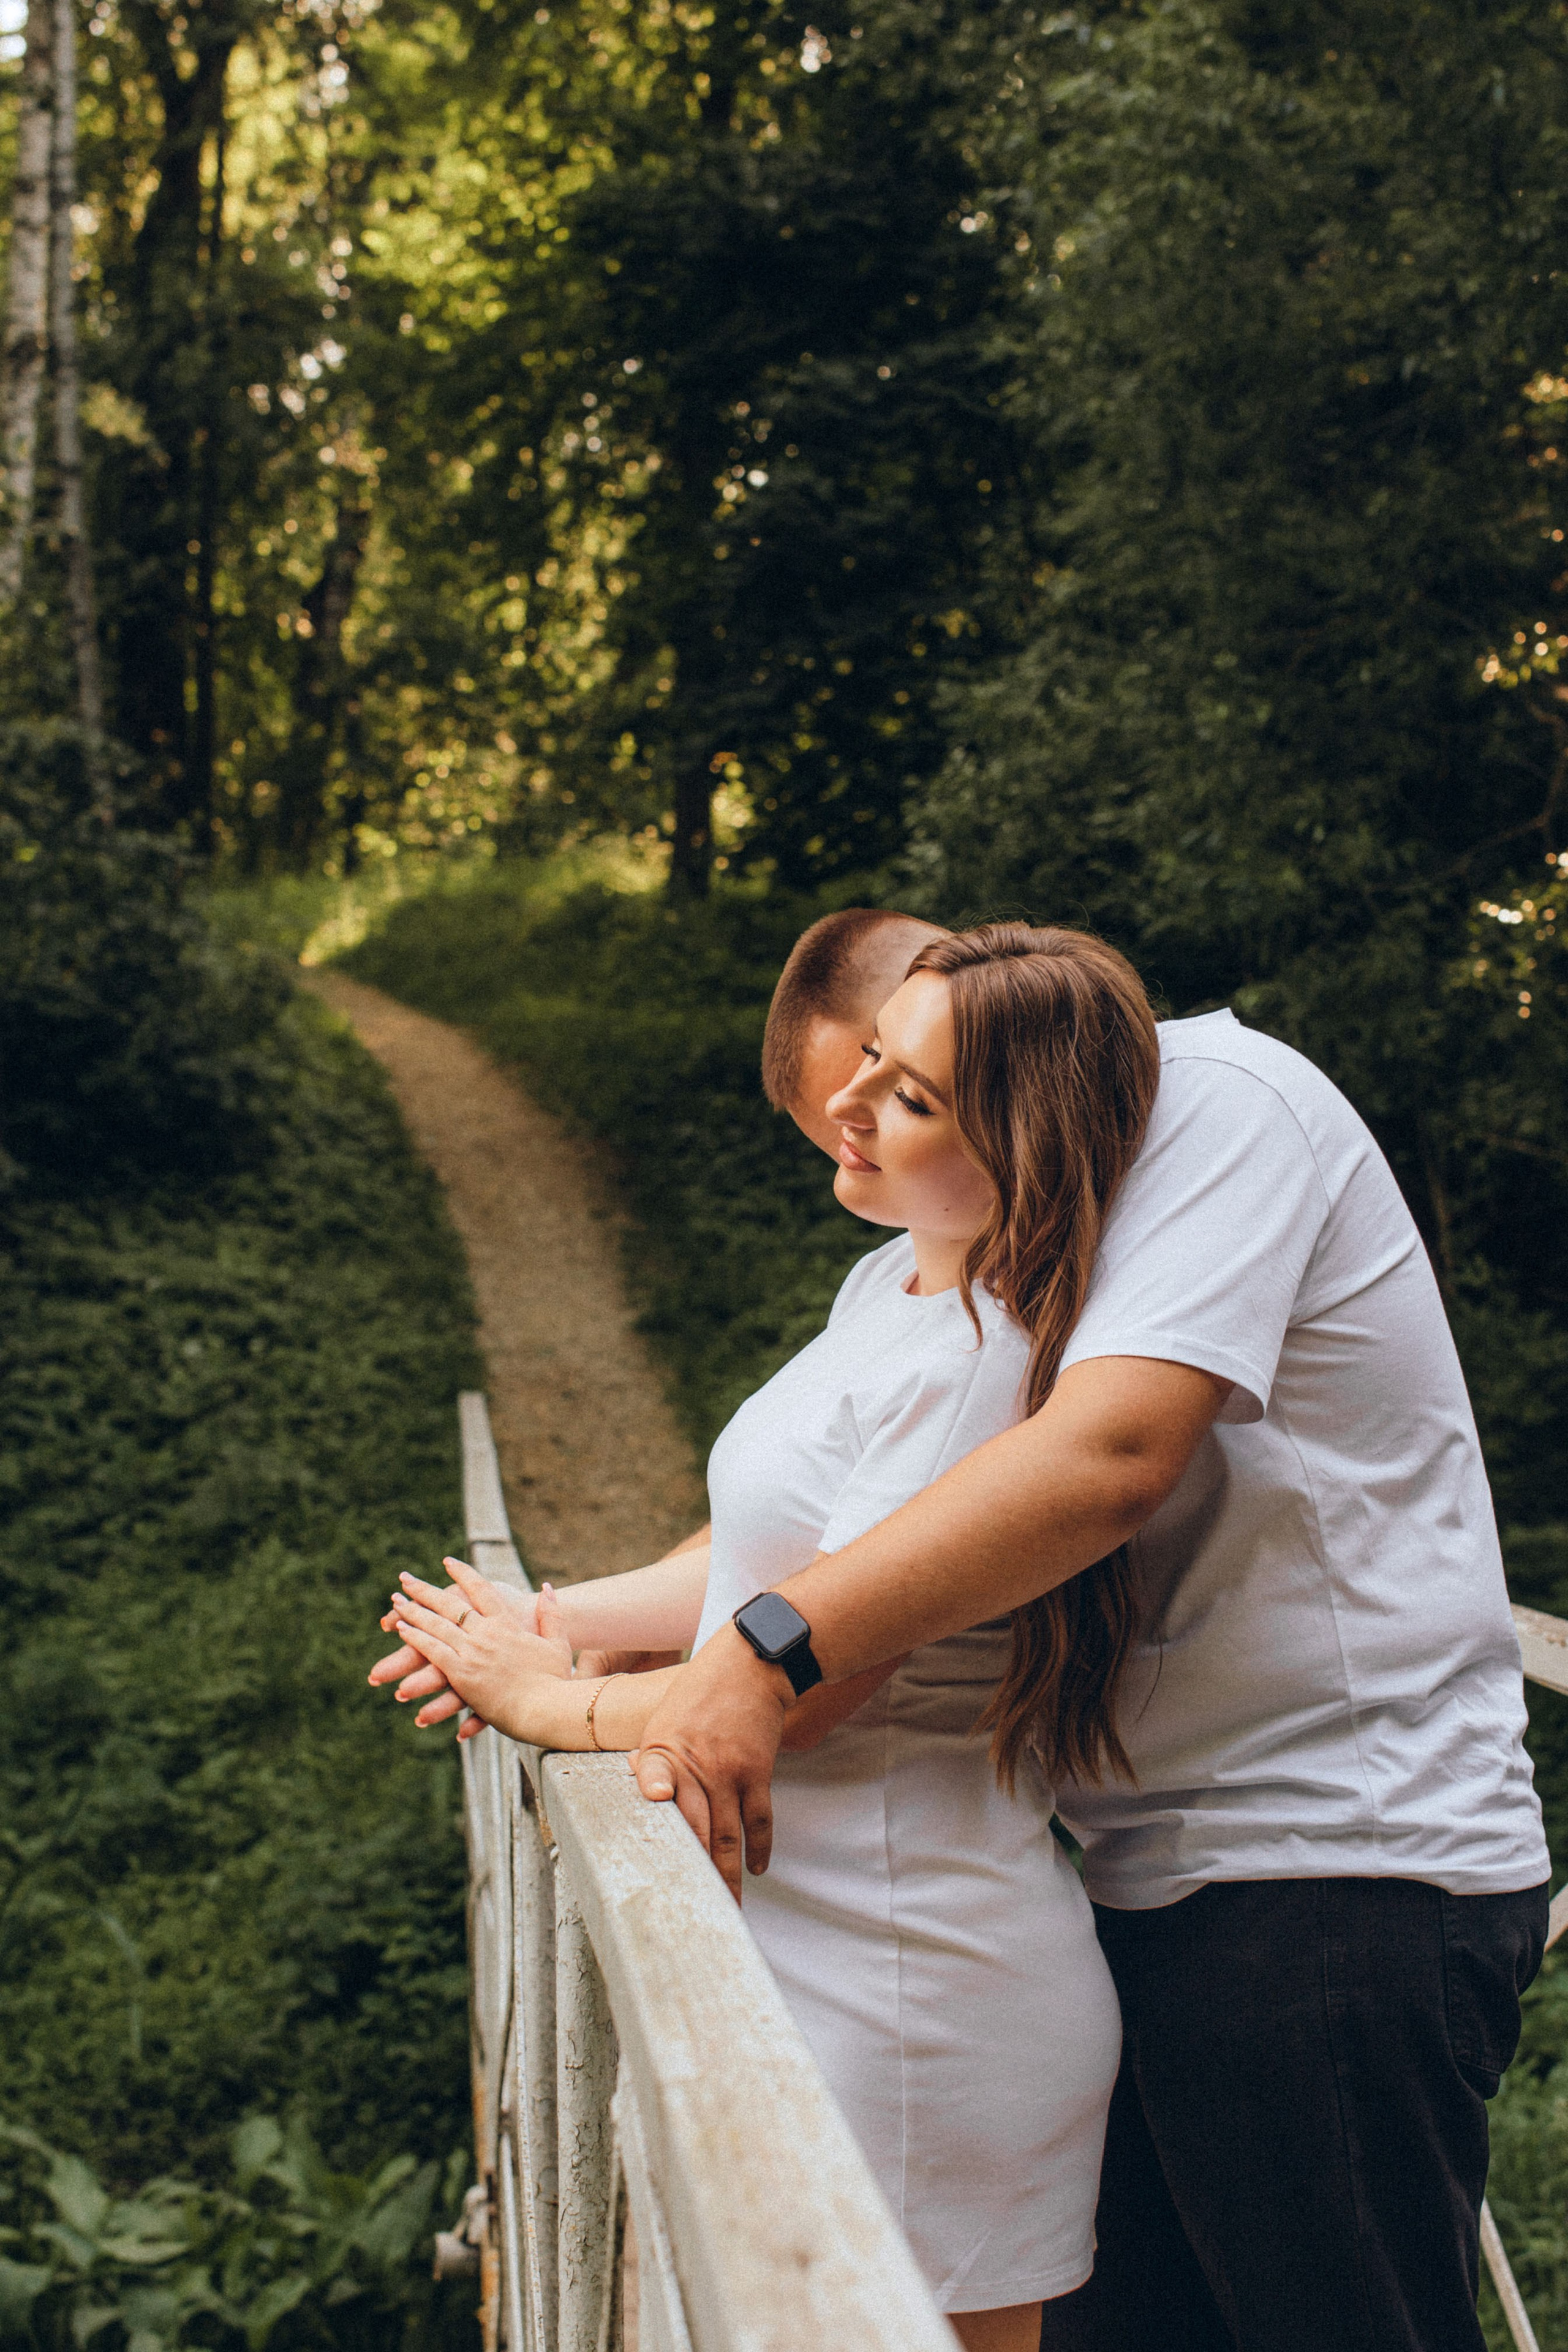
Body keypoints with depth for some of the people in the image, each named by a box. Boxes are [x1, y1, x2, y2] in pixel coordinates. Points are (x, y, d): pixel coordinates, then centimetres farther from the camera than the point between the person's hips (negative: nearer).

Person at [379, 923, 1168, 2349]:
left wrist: (548, 1701, -6)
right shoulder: (885, 1287, 8)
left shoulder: (984, 1364, -22)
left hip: (912, 2005, -9)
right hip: (808, 1956, 9)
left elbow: (801, 1680, -20)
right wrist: (556, 1621, 9)